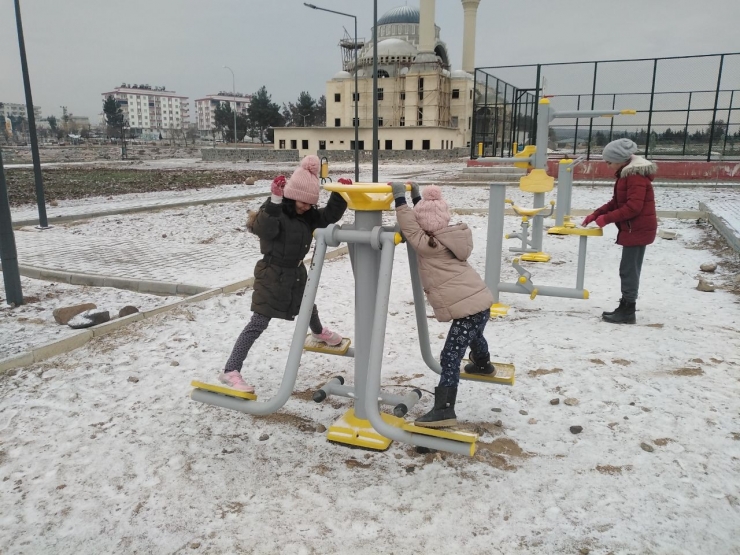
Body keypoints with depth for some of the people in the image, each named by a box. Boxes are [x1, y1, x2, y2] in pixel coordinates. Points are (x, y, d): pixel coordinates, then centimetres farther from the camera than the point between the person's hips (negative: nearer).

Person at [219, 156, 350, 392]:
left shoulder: (308, 214, 1)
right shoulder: (274, 210, -21)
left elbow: (330, 215, -2)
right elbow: (264, 230, -39)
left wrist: (340, 194, -16)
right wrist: (275, 200, -50)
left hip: (296, 271, 8)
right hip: (272, 273, -7)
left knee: (309, 308, 31)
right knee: (259, 322, -12)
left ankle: (318, 332, 66)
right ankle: (231, 371, -8)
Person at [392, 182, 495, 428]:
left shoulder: (428, 245, -15)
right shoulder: (449, 237, 9)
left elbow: (410, 228, -16)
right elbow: (430, 219, 24)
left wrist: (400, 199, -12)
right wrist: (416, 197, 22)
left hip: (468, 308, -10)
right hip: (480, 301, 10)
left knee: (450, 358, -11)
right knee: (474, 337, 39)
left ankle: (444, 410, -13)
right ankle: (482, 365, 68)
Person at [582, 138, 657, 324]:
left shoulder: (636, 176, -19)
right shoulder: (627, 174, 14)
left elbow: (633, 207, -26)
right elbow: (616, 202, 16)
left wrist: (606, 218, -21)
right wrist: (595, 214, 6)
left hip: (638, 230, -10)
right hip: (634, 229, 10)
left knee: (629, 270, -5)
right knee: (629, 269, 13)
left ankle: (628, 312, 1)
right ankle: (625, 308, 21)